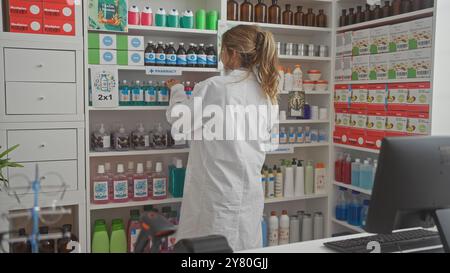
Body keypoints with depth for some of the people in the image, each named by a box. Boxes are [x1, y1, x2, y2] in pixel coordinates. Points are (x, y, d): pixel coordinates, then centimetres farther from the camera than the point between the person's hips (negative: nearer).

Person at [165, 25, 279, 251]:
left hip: (218, 188, -6)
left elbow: (179, 120, -3)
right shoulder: (266, 90, 4)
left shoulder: (214, 87, -15)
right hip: (249, 188, 6)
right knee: (246, 245, 14)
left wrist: (177, 90, 16)